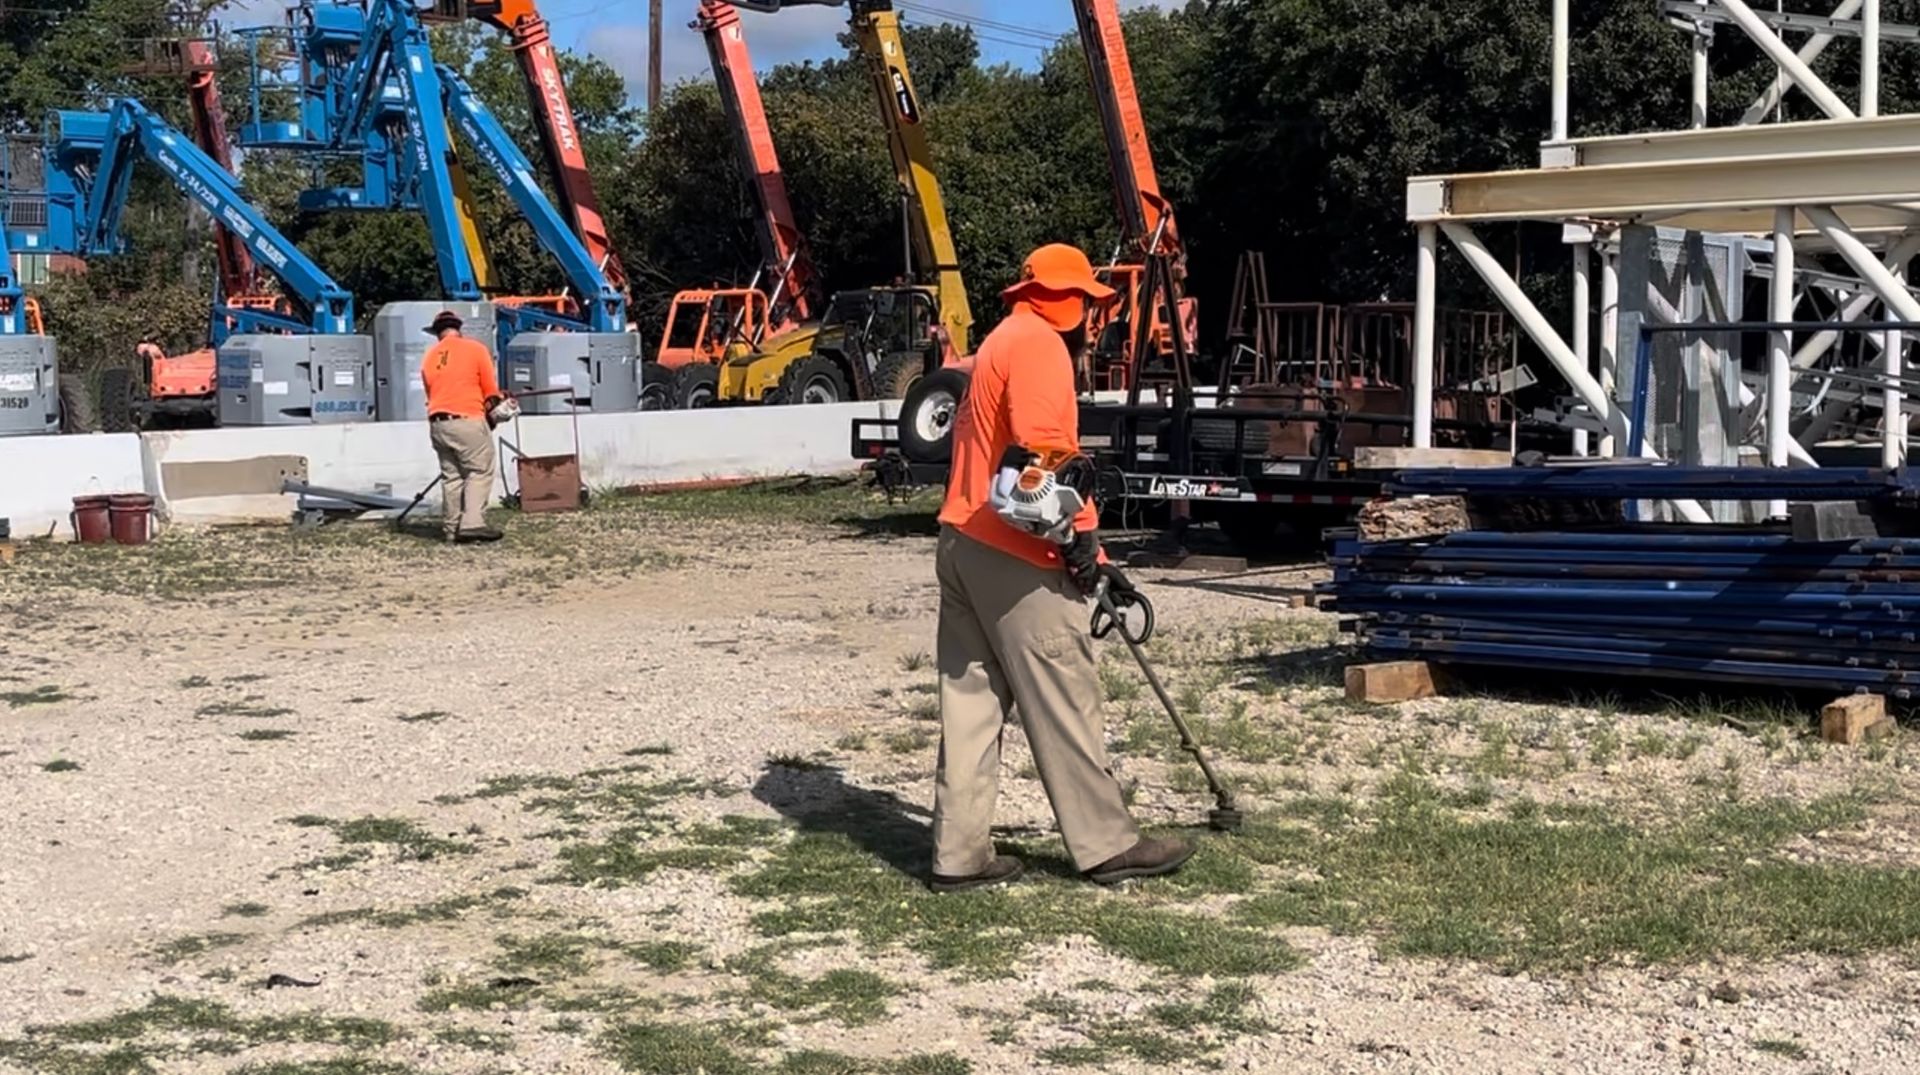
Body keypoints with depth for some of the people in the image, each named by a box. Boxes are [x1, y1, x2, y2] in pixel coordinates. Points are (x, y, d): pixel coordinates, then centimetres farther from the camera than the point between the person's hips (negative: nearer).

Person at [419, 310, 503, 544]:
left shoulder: (429, 357, 13)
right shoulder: (475, 349, 0)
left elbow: (431, 392, 13)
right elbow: (491, 391, 2)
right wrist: (489, 409, 20)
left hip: (438, 423, 5)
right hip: (468, 420, -5)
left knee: (451, 475, 11)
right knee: (479, 472, -2)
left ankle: (452, 528, 9)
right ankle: (472, 523, -15)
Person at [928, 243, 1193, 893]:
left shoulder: (1001, 345, 24)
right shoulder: (1039, 345, -8)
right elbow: (1044, 448, -23)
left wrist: (1092, 555, 22)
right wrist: (1083, 530, -16)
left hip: (965, 546, 10)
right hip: (1017, 557, -10)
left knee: (972, 702, 8)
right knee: (1064, 705, -1)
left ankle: (960, 854, 9)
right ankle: (1106, 846, 7)